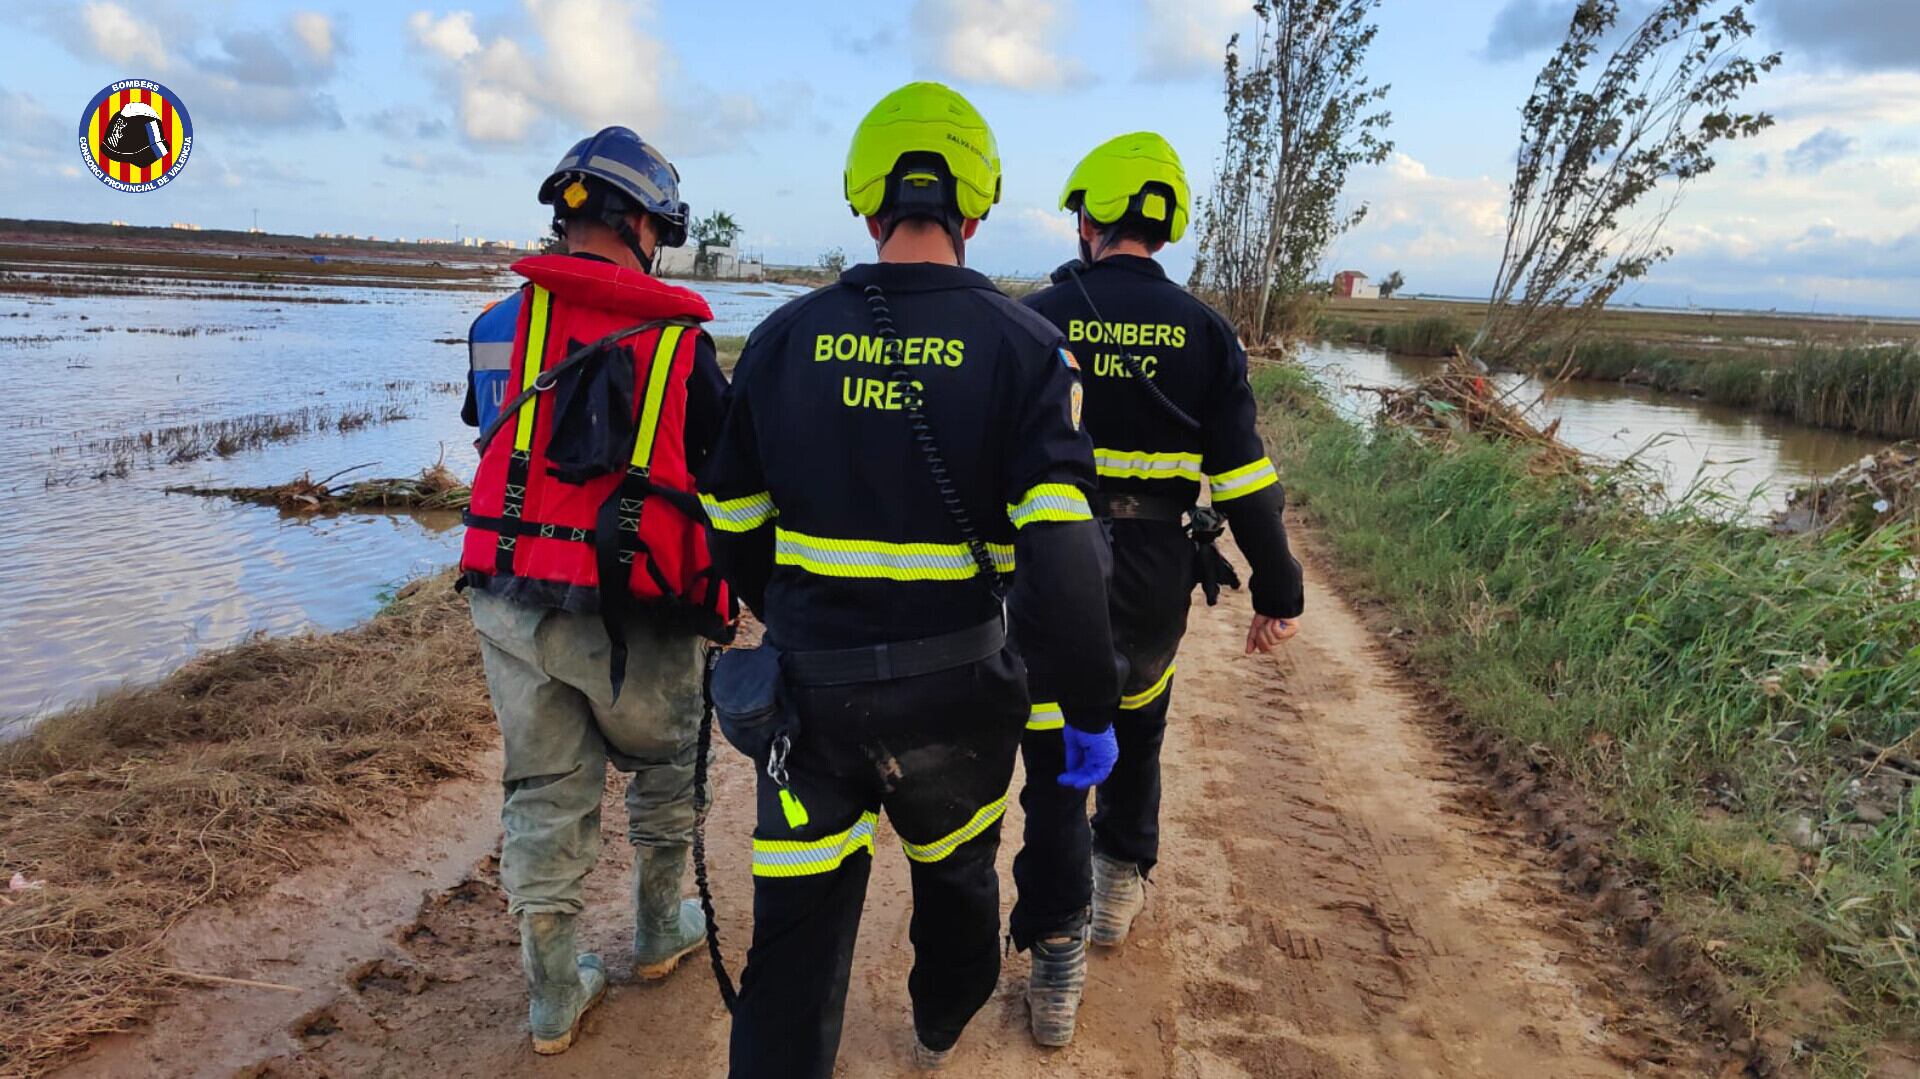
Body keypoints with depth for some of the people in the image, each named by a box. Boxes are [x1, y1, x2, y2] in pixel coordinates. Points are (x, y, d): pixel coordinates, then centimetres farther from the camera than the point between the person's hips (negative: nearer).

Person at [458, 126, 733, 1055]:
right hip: (631, 615, -3)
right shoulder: (678, 340, -8)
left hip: (508, 600, 4)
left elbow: (492, 437, 13)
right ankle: (659, 932, 40)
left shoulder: (498, 325, 3)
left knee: (545, 794, 16)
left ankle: (554, 994, 27)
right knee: (663, 768, 21)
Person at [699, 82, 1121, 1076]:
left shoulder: (783, 340, -3)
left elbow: (732, 524, 5)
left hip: (810, 689, 0)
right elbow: (1061, 554, -19)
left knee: (796, 933, 10)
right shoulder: (1021, 347, -11)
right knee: (956, 868, 28)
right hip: (955, 693, 0)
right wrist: (1090, 711, -8)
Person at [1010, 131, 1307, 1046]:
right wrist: (1276, 589, 3)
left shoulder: (1037, 320, -5)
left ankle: (1055, 967, 9)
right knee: (1136, 729, 27)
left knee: (1054, 762, 7)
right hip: (1155, 581, 2)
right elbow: (1243, 475, -4)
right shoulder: (1203, 331, -1)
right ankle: (1121, 880, 40)